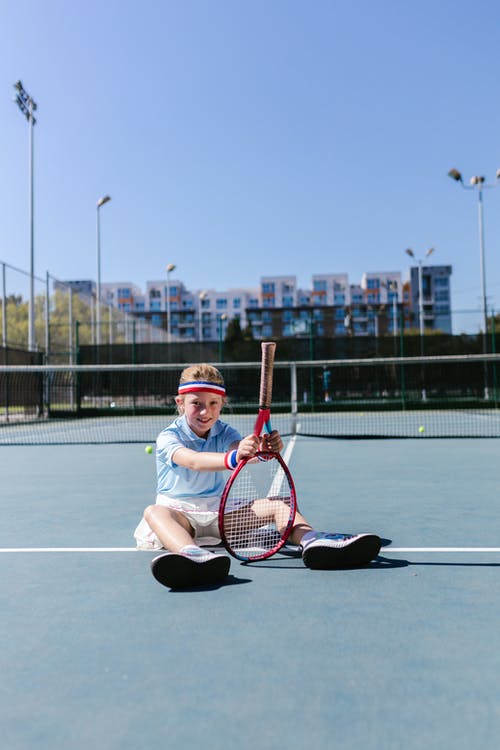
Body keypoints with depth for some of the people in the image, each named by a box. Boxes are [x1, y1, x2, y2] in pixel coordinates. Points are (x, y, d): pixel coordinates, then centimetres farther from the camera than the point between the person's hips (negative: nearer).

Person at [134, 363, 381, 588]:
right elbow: (193, 461, -32)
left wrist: (262, 450, -45)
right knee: (153, 512, -38)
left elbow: (240, 448, -19)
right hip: (180, 512, -3)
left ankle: (311, 539, -45)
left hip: (219, 510, 4)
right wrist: (232, 458, -52)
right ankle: (192, 553, -68)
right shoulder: (168, 437, -9)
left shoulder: (224, 432, 4)